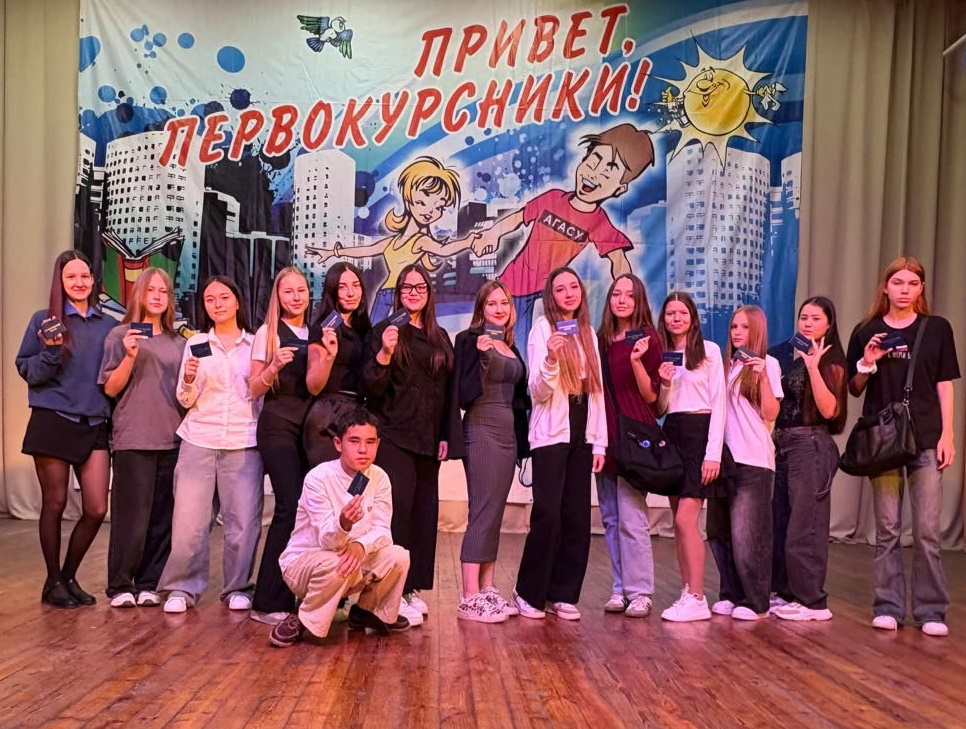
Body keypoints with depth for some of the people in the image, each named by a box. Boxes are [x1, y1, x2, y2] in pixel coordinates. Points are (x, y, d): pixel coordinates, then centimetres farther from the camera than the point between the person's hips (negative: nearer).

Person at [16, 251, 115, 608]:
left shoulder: (108, 325, 10)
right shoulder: (45, 320, 0)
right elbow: (26, 370, -1)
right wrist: (51, 352, -18)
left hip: (95, 426, 3)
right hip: (52, 422, -3)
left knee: (96, 510, 0)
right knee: (54, 504, 5)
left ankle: (69, 577, 20)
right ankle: (53, 582, 20)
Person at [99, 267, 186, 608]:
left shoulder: (178, 342, 15)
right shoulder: (121, 335, 3)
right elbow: (111, 389, -1)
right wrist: (130, 356, -15)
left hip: (173, 438, 4)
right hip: (134, 438, -4)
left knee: (162, 517, 4)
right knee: (132, 515, -5)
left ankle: (147, 584, 14)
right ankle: (120, 586, 7)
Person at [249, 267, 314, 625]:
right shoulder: (268, 333, 2)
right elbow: (255, 390, 1)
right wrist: (274, 367, -18)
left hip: (310, 428, 5)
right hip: (278, 428, -4)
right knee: (291, 507, -14)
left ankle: (299, 593, 10)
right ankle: (268, 602, -8)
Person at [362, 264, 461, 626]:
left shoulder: (440, 337, 15)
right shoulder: (383, 331, 1)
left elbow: (448, 391, 14)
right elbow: (371, 387, -6)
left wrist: (447, 437, 7)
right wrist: (384, 353, -23)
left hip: (428, 439, 5)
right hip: (394, 436, -5)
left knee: (423, 511, 5)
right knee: (398, 508, -12)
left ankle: (413, 587, 14)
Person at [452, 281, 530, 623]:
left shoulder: (510, 346, 15)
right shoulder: (470, 340, -8)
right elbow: (465, 393, -17)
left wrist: (522, 437, 15)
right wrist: (481, 354, -25)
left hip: (508, 432, 8)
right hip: (482, 431, -8)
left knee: (495, 512, 9)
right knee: (483, 512, -11)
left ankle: (487, 590, 16)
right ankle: (469, 598, -9)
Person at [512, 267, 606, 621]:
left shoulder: (589, 333, 13)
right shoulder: (543, 329, -4)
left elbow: (597, 391, 14)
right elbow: (538, 393, -9)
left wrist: (600, 442, 9)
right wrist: (550, 361, -28)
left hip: (582, 436, 5)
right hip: (551, 435, -5)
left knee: (577, 518, 4)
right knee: (548, 515, -11)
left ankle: (562, 594, 14)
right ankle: (529, 593, 4)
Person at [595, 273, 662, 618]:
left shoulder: (647, 338, -2)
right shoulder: (601, 340, 12)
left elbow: (652, 396, -6)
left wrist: (637, 362, -20)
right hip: (605, 435, 6)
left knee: (631, 517, -8)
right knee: (611, 518, 8)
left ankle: (640, 592, 0)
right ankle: (620, 589, 16)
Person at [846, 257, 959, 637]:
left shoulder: (937, 328, 5)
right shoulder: (867, 332, 6)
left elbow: (945, 385, 5)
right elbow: (854, 389, 10)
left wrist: (947, 436, -2)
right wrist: (867, 364, -9)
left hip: (926, 440, -1)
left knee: (927, 530, 0)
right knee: (887, 529, 5)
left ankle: (931, 611, 10)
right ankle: (888, 607, 13)